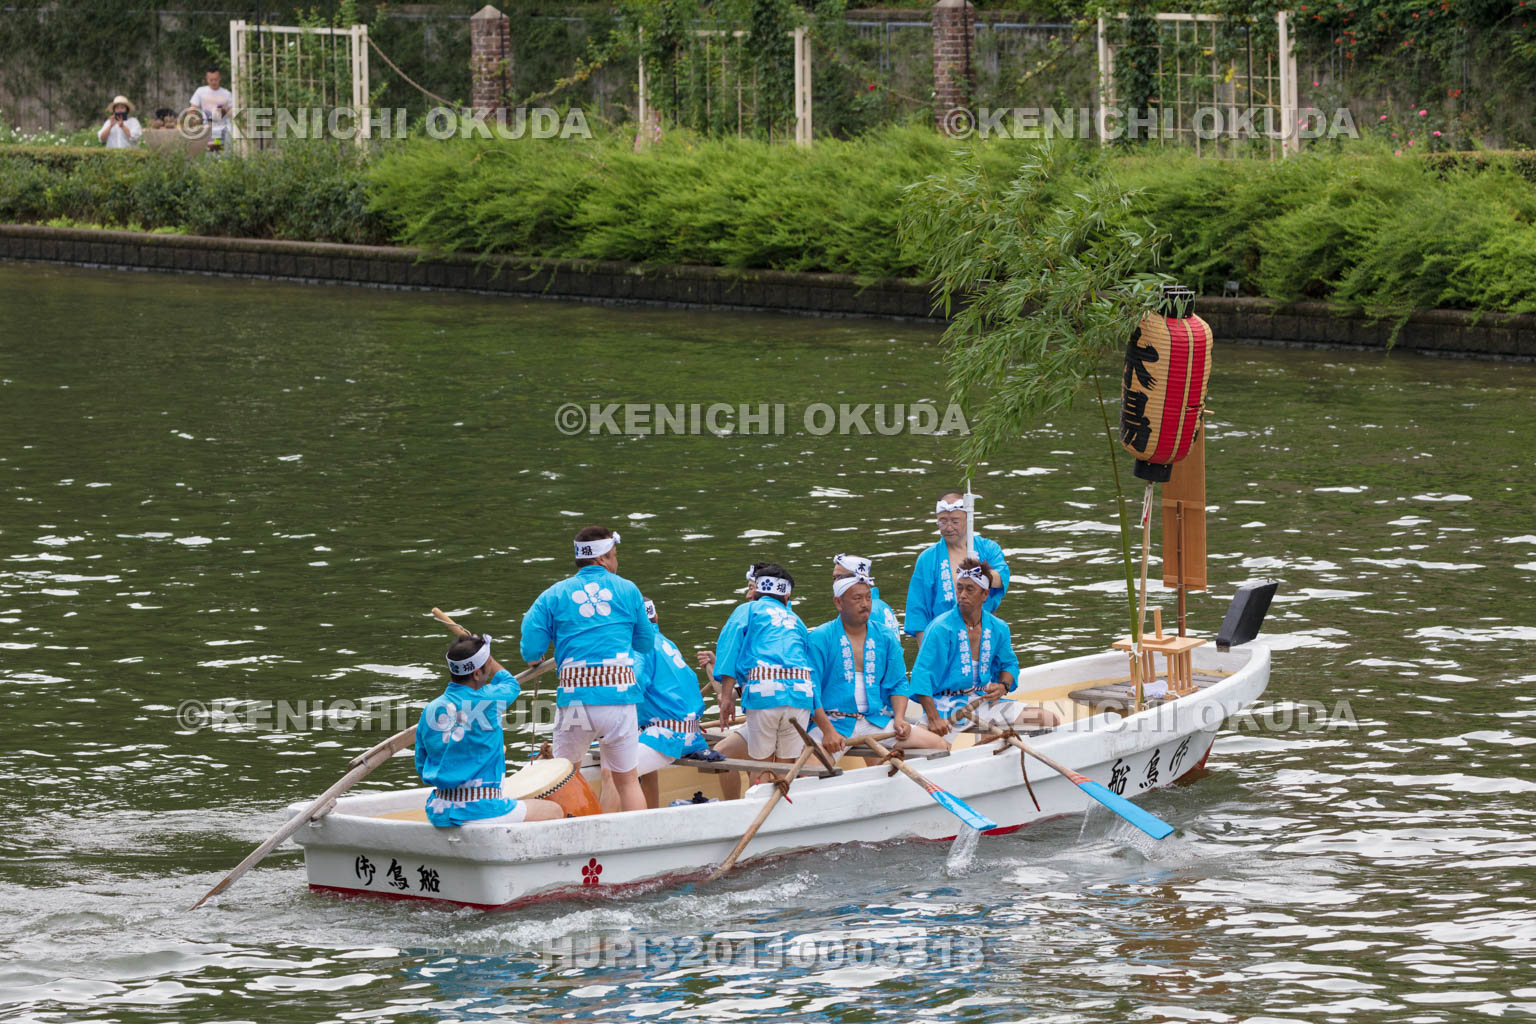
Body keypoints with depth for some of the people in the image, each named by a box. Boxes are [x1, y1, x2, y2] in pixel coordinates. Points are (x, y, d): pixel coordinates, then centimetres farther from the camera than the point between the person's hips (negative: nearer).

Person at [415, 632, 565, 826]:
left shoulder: (430, 710, 2)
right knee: (556, 811, 10)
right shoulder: (488, 701, -11)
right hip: (482, 813, -7)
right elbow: (510, 684, 15)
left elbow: (421, 768, 11)